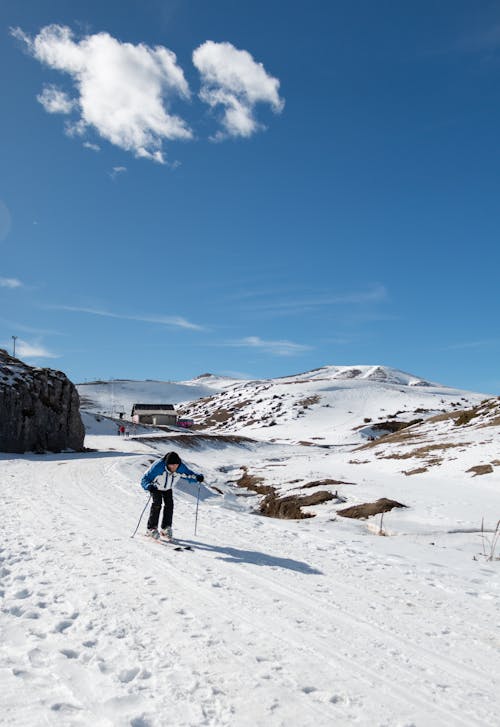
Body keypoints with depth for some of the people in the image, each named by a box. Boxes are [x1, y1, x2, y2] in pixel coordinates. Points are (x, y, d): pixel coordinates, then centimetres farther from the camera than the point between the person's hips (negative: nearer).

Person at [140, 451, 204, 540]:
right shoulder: (158, 467, -41)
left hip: (168, 489, 4)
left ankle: (165, 528, 4)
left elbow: (189, 474, -9)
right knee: (157, 504, -20)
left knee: (169, 505, -9)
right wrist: (149, 486, -57)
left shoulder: (181, 467, -29)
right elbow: (145, 480, -37)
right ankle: (152, 528, -12)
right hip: (156, 487, -3)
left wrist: (197, 477, -28)